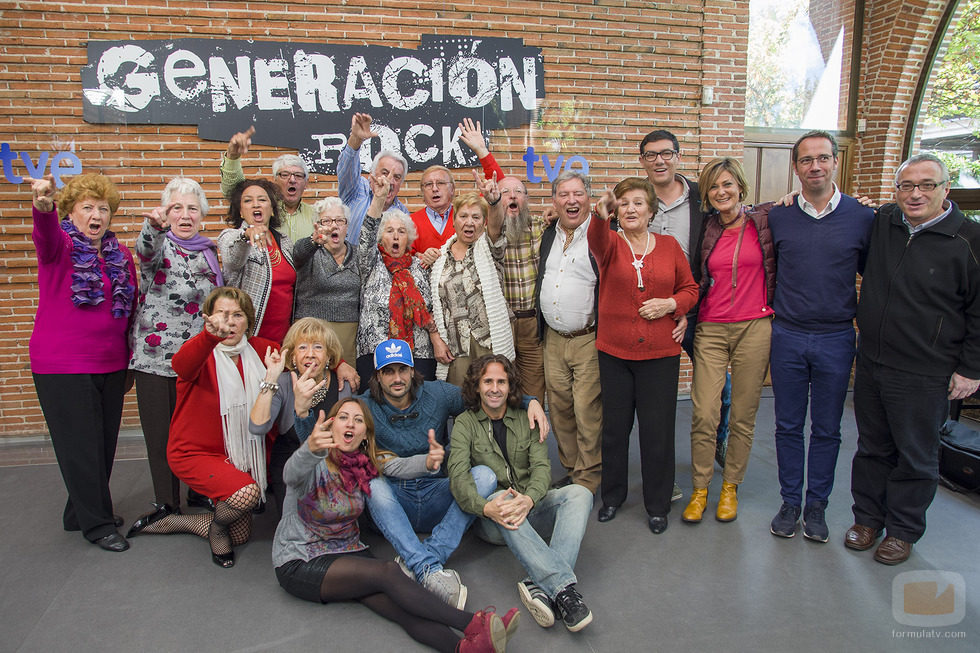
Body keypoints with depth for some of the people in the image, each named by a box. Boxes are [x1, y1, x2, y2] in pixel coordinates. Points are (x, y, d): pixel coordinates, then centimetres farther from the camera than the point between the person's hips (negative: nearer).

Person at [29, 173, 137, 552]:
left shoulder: (121, 255, 8)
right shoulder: (60, 245, -5)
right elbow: (46, 237, -31)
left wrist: (129, 361, 12)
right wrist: (42, 207, -53)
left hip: (110, 366, 6)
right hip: (62, 367, -5)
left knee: (105, 443, 13)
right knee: (80, 445, 2)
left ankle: (81, 512, 32)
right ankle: (97, 524, 13)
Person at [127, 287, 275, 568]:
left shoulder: (259, 350, -4)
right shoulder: (203, 353, -18)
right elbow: (182, 365, -42)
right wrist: (211, 335, -63)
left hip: (237, 455, 6)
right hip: (194, 453, -6)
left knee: (240, 536, 13)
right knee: (246, 492, -33)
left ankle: (167, 522, 34)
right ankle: (216, 526, 2)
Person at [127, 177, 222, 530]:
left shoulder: (209, 252, 10)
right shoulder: (159, 244, -2)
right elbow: (146, 251, -28)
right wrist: (154, 226, -50)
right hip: (157, 356, -3)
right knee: (161, 432, 5)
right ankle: (166, 503, 20)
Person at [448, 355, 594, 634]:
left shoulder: (527, 419, 10)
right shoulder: (465, 424, 2)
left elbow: (542, 466, -4)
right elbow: (458, 476, -12)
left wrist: (529, 499, -27)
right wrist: (486, 507, -34)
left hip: (532, 509, 3)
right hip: (493, 520, -3)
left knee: (579, 493, -24)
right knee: (499, 498, -37)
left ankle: (543, 587, -41)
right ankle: (564, 587, -46)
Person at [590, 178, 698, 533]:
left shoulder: (669, 245, 6)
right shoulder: (611, 243, 1)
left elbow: (690, 288, 10)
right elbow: (597, 241, -24)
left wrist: (670, 304, -11)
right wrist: (601, 215, -46)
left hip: (660, 354, 0)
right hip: (614, 351, 0)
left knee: (657, 430, 5)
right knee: (614, 426, 11)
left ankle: (657, 505, 24)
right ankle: (612, 494, 31)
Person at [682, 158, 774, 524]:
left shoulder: (765, 220, 2)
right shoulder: (706, 230, 8)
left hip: (755, 328, -1)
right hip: (711, 329, 1)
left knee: (743, 415, 6)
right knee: (703, 414, -3)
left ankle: (730, 487, 24)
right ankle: (700, 489, 14)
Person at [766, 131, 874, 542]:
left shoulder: (862, 217, -1)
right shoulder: (777, 216, 1)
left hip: (836, 338, 0)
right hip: (787, 336, 1)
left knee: (827, 429, 10)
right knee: (788, 426, 9)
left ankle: (817, 505, 25)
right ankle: (790, 502, 24)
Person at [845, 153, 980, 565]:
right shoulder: (880, 223, 2)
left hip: (924, 375, -4)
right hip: (871, 363, 4)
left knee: (915, 455, 10)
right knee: (872, 447, 16)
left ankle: (903, 530, 27)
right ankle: (867, 517, 33)